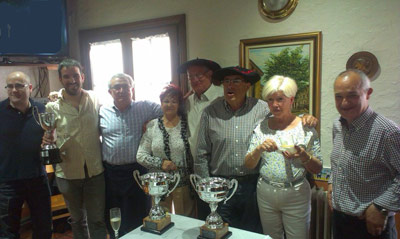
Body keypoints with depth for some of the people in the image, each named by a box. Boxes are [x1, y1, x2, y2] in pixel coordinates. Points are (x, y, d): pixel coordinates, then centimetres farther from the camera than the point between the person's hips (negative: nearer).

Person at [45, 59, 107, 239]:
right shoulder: (52, 106, -4)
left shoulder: (95, 99, -2)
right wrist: (48, 143, -19)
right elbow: (48, 137, 3)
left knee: (97, 220, 11)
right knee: (77, 220, 21)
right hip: (68, 173, 1)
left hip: (95, 171, 0)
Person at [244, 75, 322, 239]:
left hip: (296, 195, -2)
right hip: (265, 193, 3)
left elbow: (317, 169, -2)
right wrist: (259, 149, -19)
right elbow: (248, 165, 0)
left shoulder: (306, 128, -6)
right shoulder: (262, 127, 0)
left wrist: (304, 156, -22)